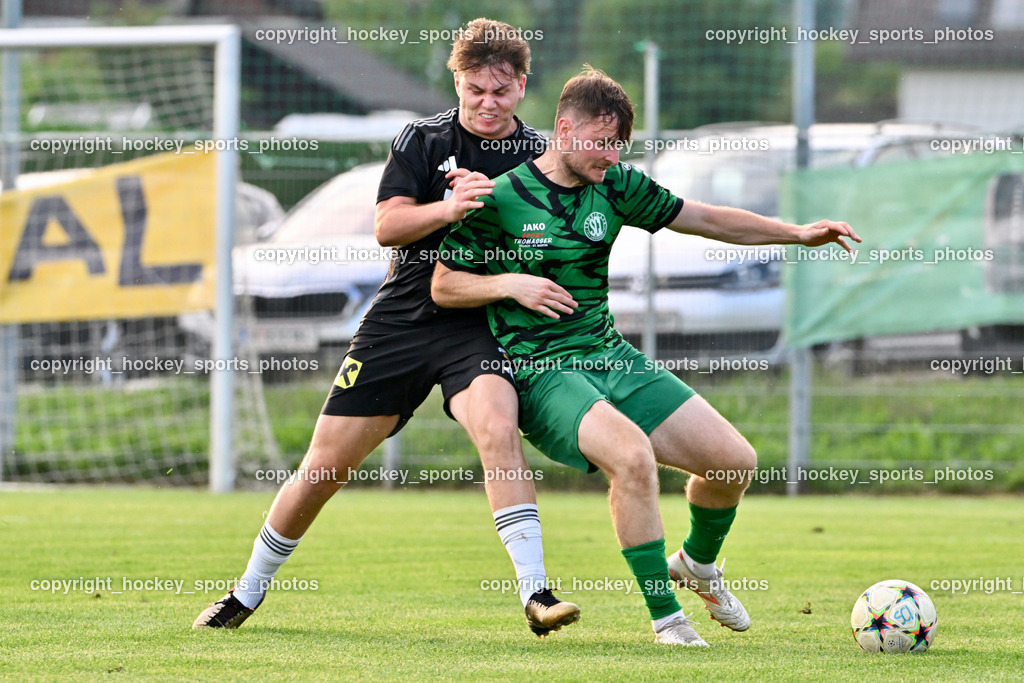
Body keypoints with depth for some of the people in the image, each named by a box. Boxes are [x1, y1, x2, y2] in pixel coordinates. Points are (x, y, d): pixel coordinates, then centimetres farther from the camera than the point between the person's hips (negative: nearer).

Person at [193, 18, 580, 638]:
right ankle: (249, 591, 23)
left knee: (498, 426, -31)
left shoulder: (541, 155, 3)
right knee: (326, 466, 3)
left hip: (478, 325, -1)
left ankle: (536, 593, -33)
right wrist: (447, 208, -28)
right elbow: (387, 225, -9)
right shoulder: (424, 140, 1)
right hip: (401, 319, 1)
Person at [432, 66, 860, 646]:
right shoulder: (502, 197, -8)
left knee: (736, 459, -3)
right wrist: (510, 283, -18)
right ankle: (665, 615, -20)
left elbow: (704, 219, 13)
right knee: (633, 454, -34)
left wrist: (798, 234, 7)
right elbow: (444, 287, -1)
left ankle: (698, 563, 30)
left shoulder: (615, 185, 6)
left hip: (612, 357, 6)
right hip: (541, 374, -6)